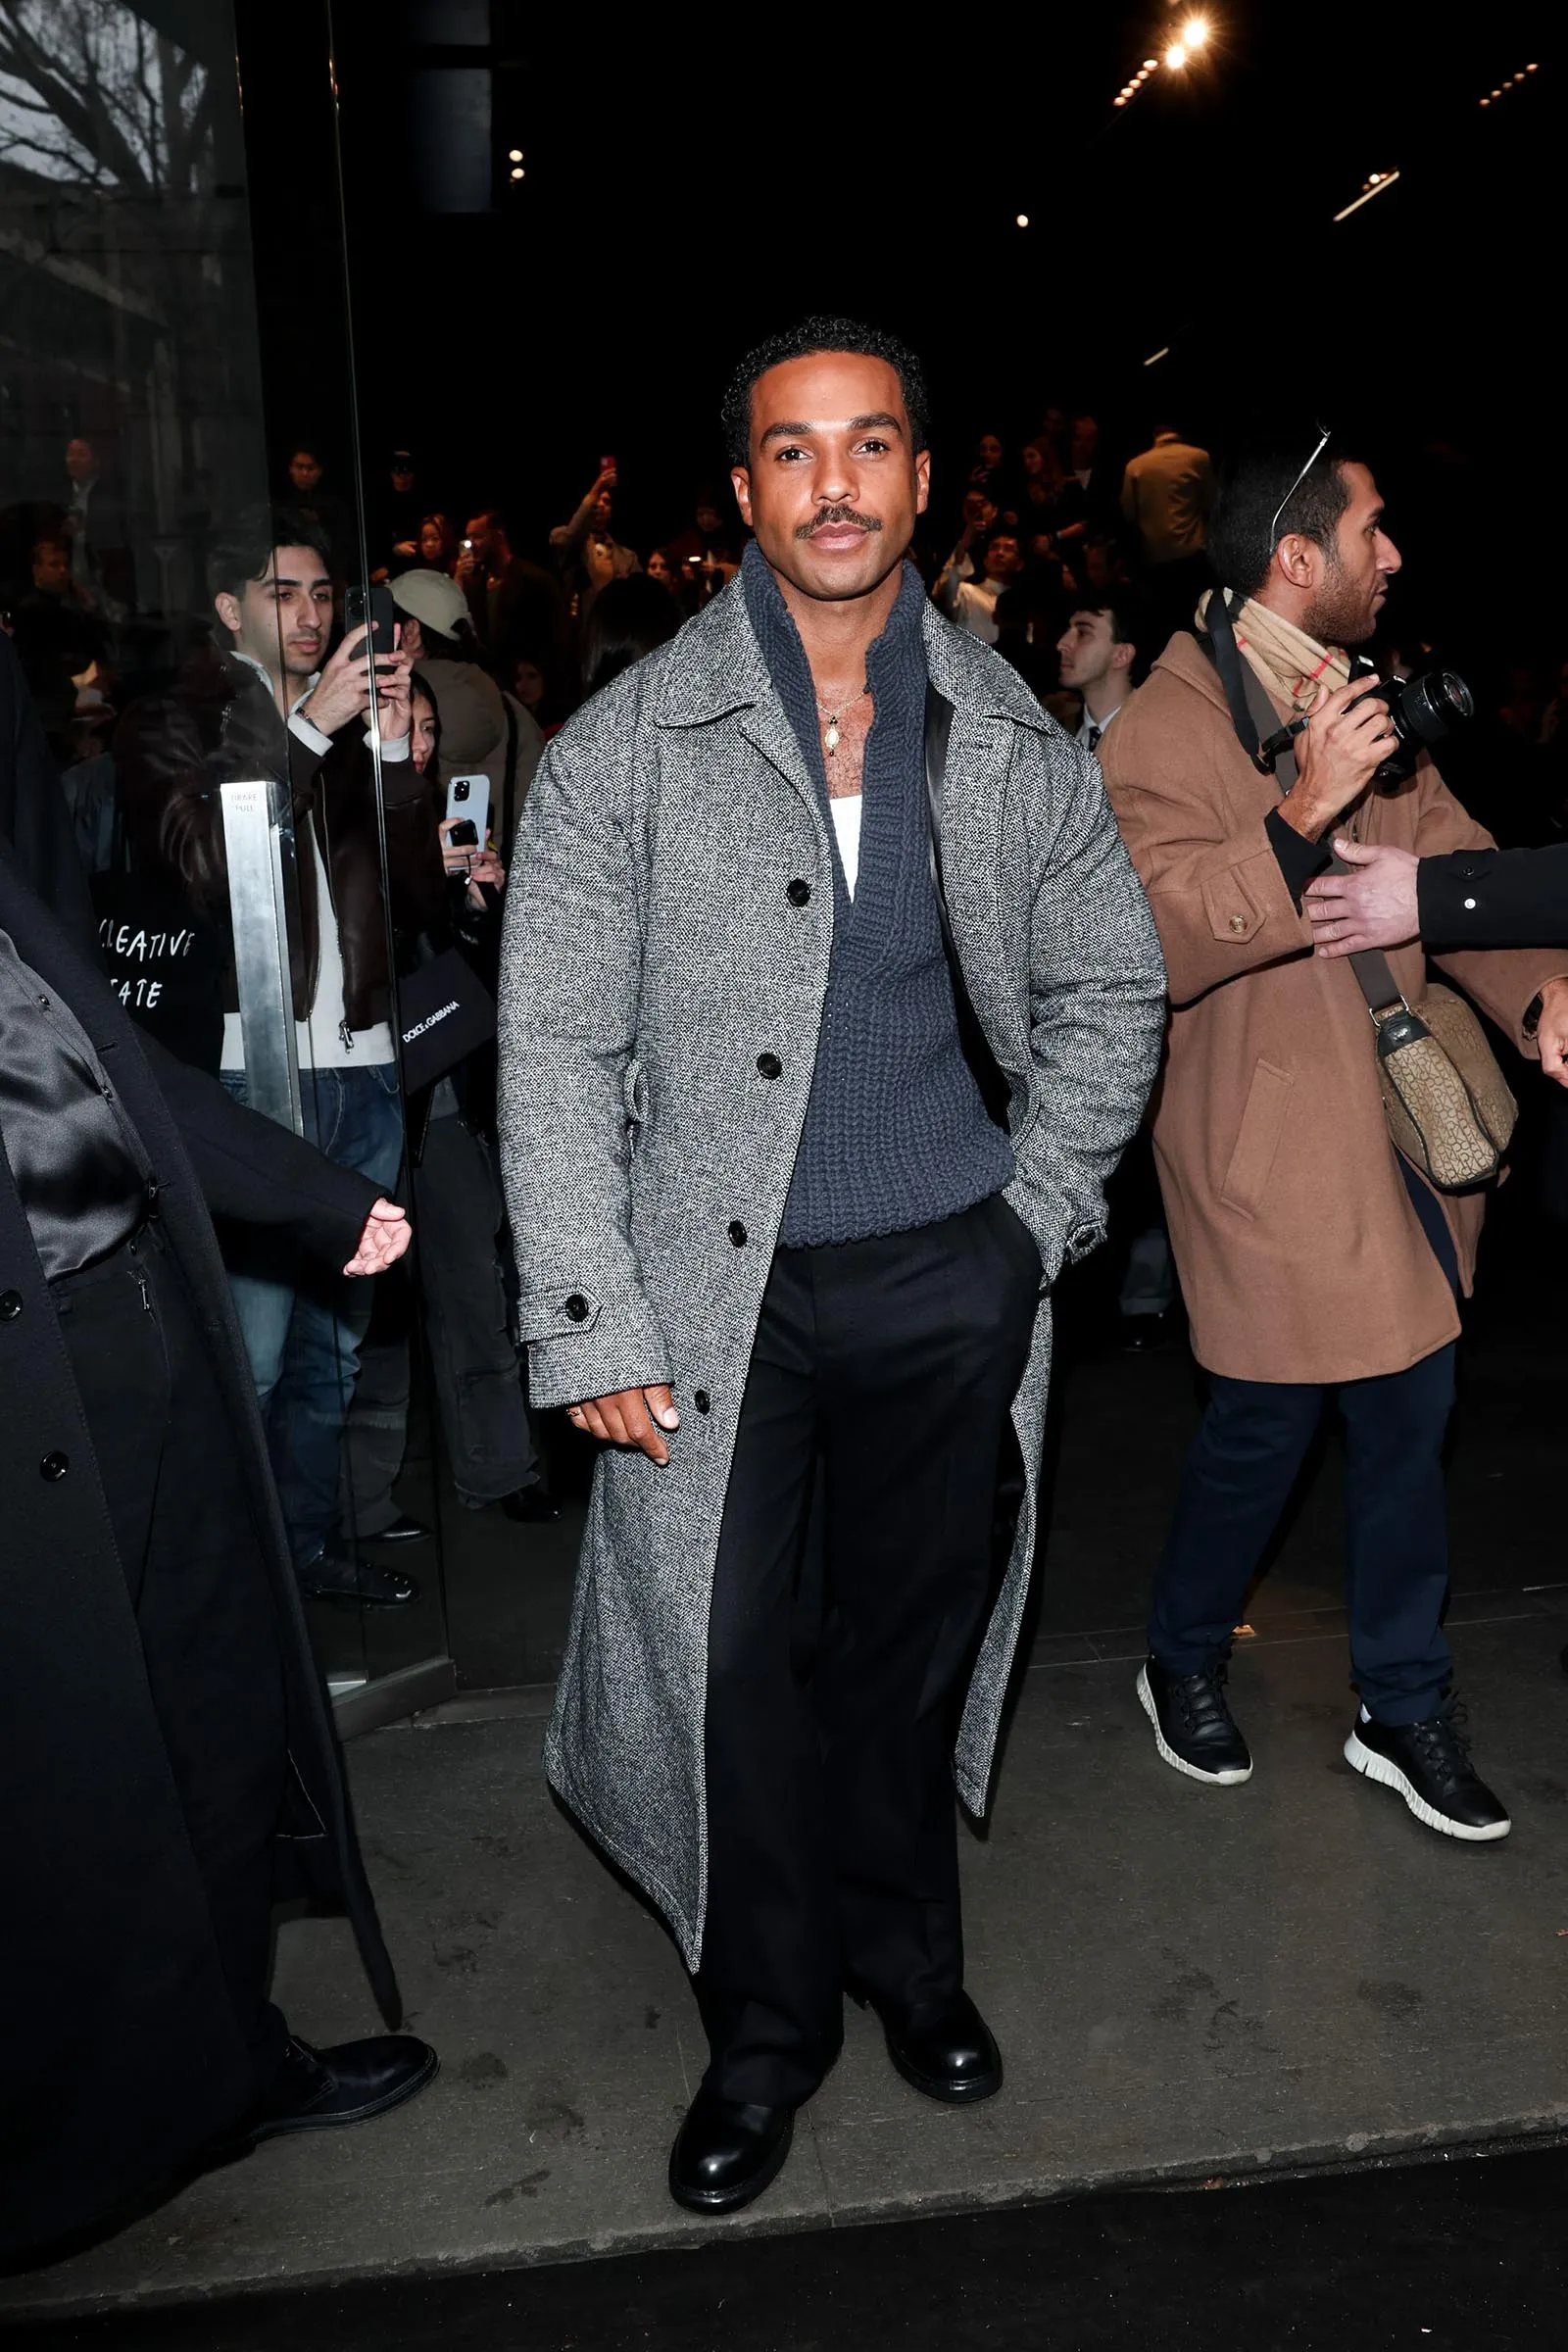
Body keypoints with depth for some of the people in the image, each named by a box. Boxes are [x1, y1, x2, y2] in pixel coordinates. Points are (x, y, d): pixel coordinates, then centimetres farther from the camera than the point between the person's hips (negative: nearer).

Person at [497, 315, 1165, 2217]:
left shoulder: (1012, 743, 3)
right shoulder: (626, 744, -5)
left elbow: (1110, 991, 13)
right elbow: (556, 1048, -6)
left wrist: (1036, 1219, 3)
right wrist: (590, 1326, -11)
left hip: (950, 1280, 2)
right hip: (721, 1291, -2)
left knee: (913, 1639, 16)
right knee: (733, 1659, 5)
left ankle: (904, 1952, 42)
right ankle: (765, 2023, 30)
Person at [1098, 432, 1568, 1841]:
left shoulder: (1360, 701, 11)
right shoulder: (1164, 732, -12)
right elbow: (1164, 939, -23)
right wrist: (1307, 810, -32)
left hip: (1401, 1126, 7)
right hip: (1270, 1136, -7)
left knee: (1411, 1410, 13)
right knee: (1266, 1429, 5)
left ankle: (1404, 1712, 30)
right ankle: (1183, 1664, 33)